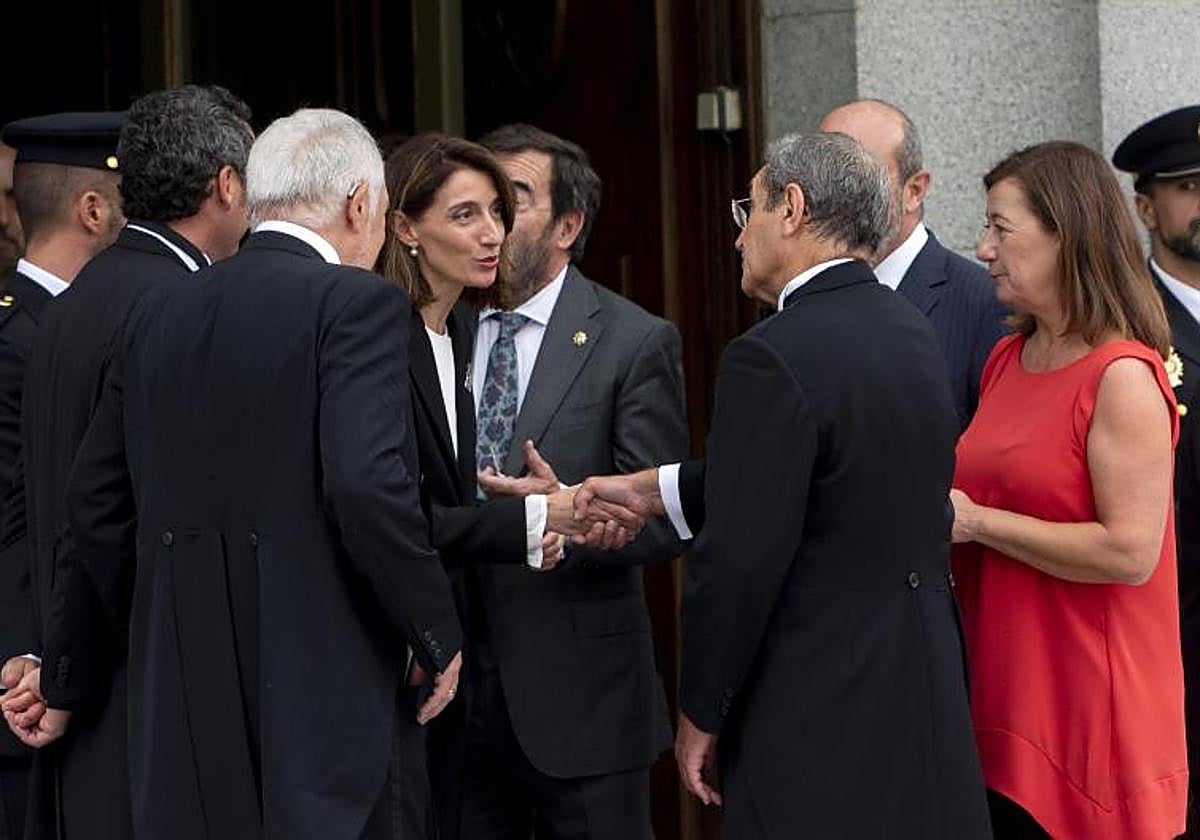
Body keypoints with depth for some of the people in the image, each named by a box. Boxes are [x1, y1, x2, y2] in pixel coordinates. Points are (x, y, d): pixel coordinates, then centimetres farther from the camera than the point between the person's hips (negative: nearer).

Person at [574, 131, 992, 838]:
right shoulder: (913, 333, 8)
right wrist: (653, 490, 21)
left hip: (820, 719, -8)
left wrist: (701, 714, -6)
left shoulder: (774, 358, -17)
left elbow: (739, 560, -17)